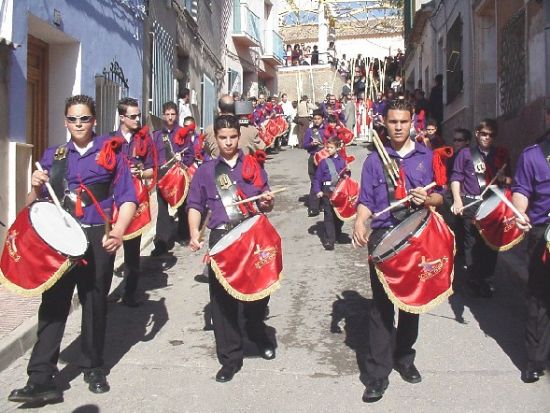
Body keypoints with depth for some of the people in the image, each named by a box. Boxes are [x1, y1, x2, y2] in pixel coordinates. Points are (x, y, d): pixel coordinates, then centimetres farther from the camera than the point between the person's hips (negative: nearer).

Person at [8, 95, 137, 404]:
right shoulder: (53, 156, 11)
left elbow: (128, 197, -4)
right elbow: (35, 204, 11)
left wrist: (119, 231, -19)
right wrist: (36, 188, -11)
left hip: (98, 238, -2)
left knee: (95, 304, 8)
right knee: (53, 304, -3)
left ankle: (94, 368, 24)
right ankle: (41, 379, 0)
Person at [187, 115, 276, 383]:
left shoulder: (253, 165, 9)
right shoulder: (206, 170, 8)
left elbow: (264, 204, 12)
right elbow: (195, 205, 7)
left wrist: (267, 202, -11)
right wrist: (194, 233, -8)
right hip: (221, 238, 0)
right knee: (222, 298, 1)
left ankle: (256, 331, 40)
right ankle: (230, 357, 13)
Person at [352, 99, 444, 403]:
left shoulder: (427, 157, 8)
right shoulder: (375, 159, 6)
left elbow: (440, 197, 8)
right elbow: (366, 200, 2)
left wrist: (426, 198, -15)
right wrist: (360, 221, -18)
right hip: (382, 237, -1)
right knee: (381, 304, -1)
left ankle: (404, 358, 32)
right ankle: (378, 373, 4)